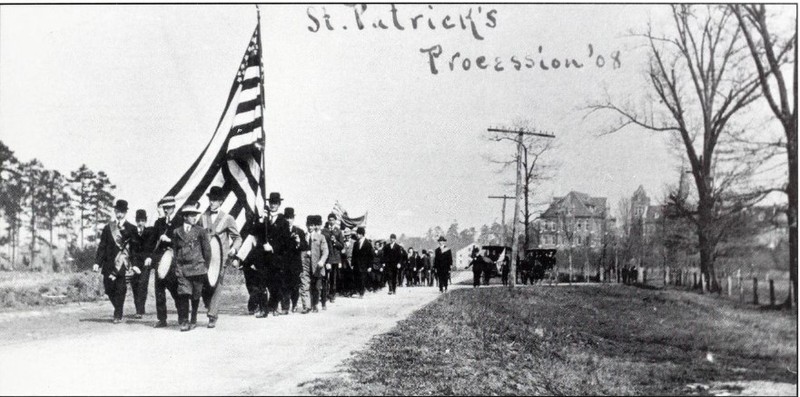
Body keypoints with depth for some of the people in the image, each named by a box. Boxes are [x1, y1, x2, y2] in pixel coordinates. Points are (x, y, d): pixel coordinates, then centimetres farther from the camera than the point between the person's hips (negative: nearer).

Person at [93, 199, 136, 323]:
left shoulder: (131, 229, 4)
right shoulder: (108, 228, 9)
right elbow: (102, 246, 7)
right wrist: (97, 262, -1)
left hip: (123, 264, -2)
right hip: (109, 264, 2)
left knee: (120, 290, -5)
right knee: (109, 289, 4)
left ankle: (118, 315, 4)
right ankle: (118, 311, 25)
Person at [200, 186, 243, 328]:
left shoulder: (227, 219, 2)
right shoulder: (203, 218, 10)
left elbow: (237, 238, 7)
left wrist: (234, 249, -12)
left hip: (220, 257, -3)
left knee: (216, 285, -9)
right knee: (204, 285, -1)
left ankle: (212, 316, -5)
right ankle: (210, 307, 23)